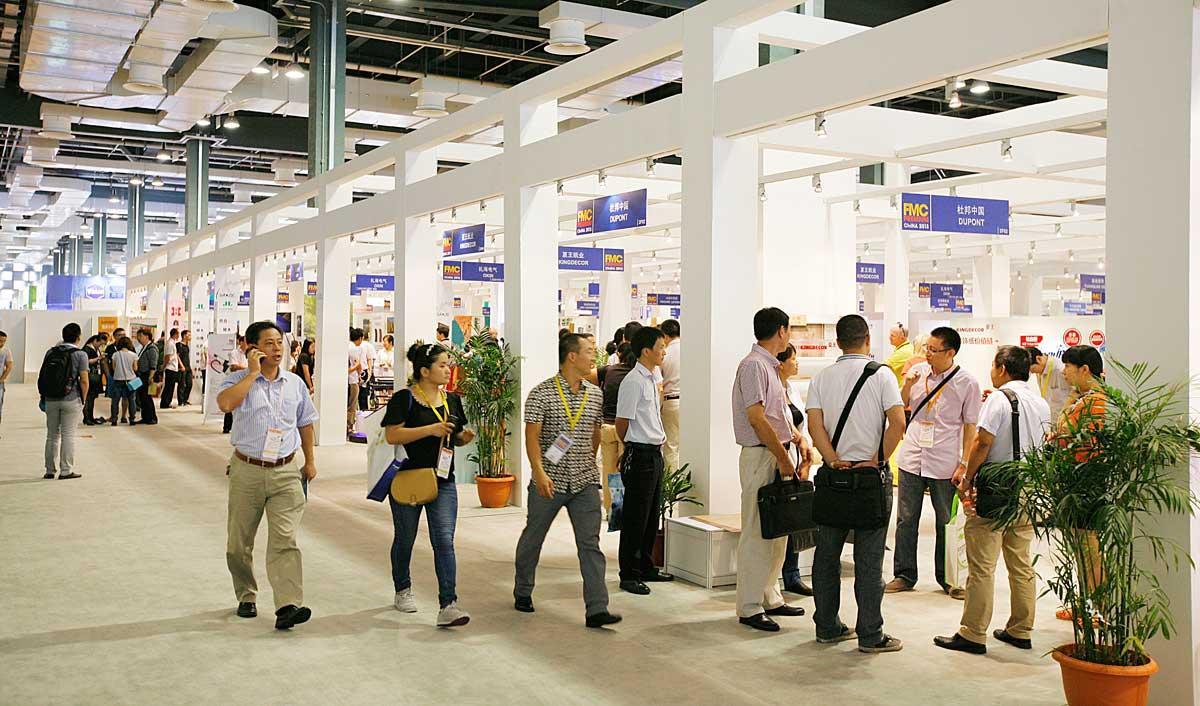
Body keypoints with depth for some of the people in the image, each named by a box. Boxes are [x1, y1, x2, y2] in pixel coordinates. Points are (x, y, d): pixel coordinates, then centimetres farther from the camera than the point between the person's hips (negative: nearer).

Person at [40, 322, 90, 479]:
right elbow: (84, 381, -10)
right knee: (68, 435, 1)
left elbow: (42, 377, 7)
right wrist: (83, 399, 1)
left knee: (52, 435, 13)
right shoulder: (80, 354, -6)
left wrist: (44, 397, 13)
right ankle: (66, 471, 2)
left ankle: (50, 470, 18)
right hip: (71, 400, -4)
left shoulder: (50, 352, 7)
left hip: (50, 400, 4)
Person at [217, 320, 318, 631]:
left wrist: (310, 461, 20)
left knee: (285, 540, -12)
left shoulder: (295, 383, 8)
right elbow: (225, 403, -26)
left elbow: (305, 423, 20)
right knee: (239, 543, 11)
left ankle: (288, 606, -18)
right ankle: (246, 597, 31)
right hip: (247, 470, -1)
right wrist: (253, 373, -18)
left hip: (285, 471, 1)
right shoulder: (239, 379, -3)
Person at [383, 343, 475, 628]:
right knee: (405, 539, 14)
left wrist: (464, 437, -3)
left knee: (444, 541, -8)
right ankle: (403, 591, 36)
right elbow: (392, 435, -17)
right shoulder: (404, 398, -8)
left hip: (443, 481, 3)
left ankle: (448, 606, -12)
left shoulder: (452, 400, 9)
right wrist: (430, 430, -23)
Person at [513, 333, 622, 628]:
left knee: (590, 544, -4)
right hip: (549, 481, -3)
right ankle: (522, 592, 35)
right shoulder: (542, 393, -8)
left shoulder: (595, 394, 8)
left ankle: (596, 609, -5)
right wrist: (539, 472, -22)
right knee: (533, 537, 14)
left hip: (585, 482, 4)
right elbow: (532, 436, -12)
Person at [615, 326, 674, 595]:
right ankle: (629, 575, 6)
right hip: (640, 455, -9)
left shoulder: (652, 379, 14)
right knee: (635, 518, -2)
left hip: (655, 454, 9)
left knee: (651, 515, 16)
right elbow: (622, 423, -12)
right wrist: (633, 447, 2)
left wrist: (657, 443, 14)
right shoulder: (633, 381, -15)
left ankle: (646, 568, 27)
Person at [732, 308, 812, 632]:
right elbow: (757, 418, -20)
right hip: (761, 456, -10)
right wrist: (783, 459, -17)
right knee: (756, 533, -5)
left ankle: (770, 598, 24)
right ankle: (749, 608, 0)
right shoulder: (754, 365, -13)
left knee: (778, 531, 15)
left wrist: (799, 440, 8)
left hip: (779, 454, 10)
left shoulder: (770, 366, 17)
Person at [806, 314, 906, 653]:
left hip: (832, 473, 4)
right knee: (869, 557, 1)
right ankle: (870, 634, 6)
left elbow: (814, 424, -6)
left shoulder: (821, 378, 6)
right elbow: (898, 423, -15)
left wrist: (835, 461, -8)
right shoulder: (881, 376, -4)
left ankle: (827, 626, 20)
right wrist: (878, 460, -8)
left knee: (827, 552, 12)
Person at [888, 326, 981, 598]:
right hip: (912, 458, 3)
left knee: (947, 522, 9)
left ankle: (947, 577, 23)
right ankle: (904, 575, 18)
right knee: (906, 519, 7)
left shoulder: (967, 383, -5)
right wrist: (907, 386, -5)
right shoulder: (917, 372, 3)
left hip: (945, 463, -3)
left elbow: (970, 425, -2)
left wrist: (964, 463, -6)